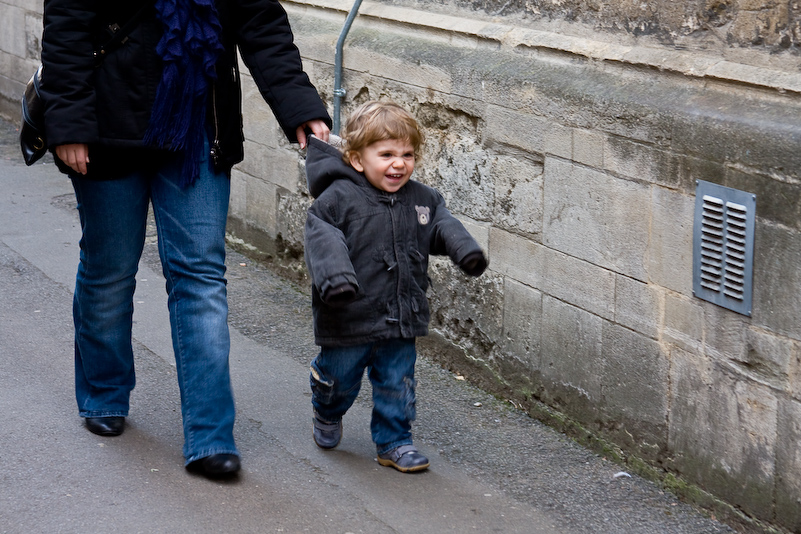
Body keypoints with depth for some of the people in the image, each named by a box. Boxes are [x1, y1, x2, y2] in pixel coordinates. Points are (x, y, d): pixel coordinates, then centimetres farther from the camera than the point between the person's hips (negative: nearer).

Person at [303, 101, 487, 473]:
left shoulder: (422, 200, 3)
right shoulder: (337, 198, -15)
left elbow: (443, 227, 3)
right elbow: (324, 241, -22)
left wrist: (466, 251, -18)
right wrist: (334, 277, -38)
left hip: (401, 317, 4)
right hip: (349, 317, -4)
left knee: (397, 383, 10)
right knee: (340, 378, 15)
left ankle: (394, 442, 25)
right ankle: (327, 414, 45)